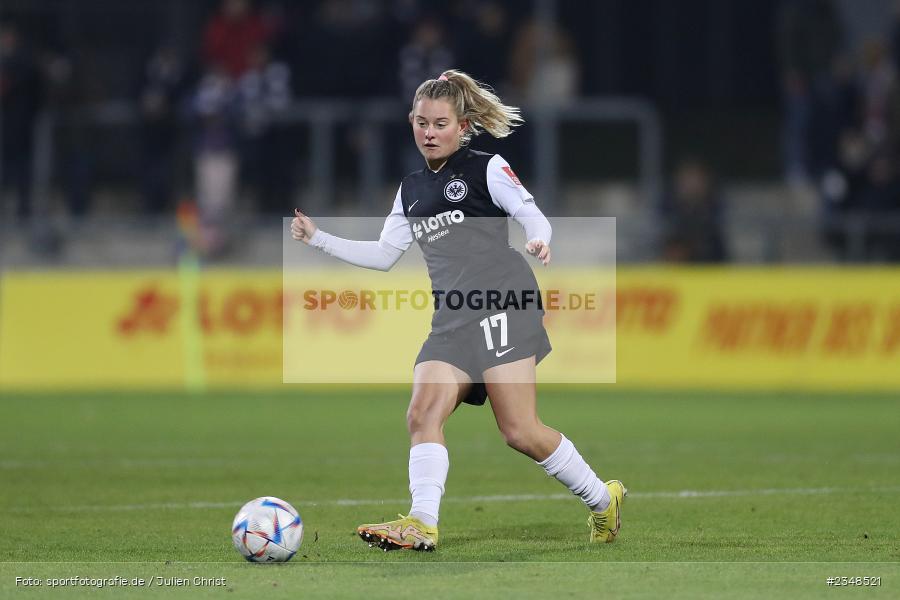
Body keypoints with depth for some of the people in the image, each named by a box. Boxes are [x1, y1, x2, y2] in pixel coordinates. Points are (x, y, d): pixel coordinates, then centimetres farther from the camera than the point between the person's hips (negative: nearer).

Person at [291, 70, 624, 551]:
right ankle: (421, 524, -24)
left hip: (501, 306, -6)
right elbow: (383, 255, 27)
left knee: (520, 430, -13)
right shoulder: (411, 191, 22)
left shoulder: (487, 169, 6)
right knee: (423, 412, -17)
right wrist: (318, 239, 21)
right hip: (451, 321, 6)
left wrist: (538, 240, -25)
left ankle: (602, 500, 4)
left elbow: (532, 214, -2)